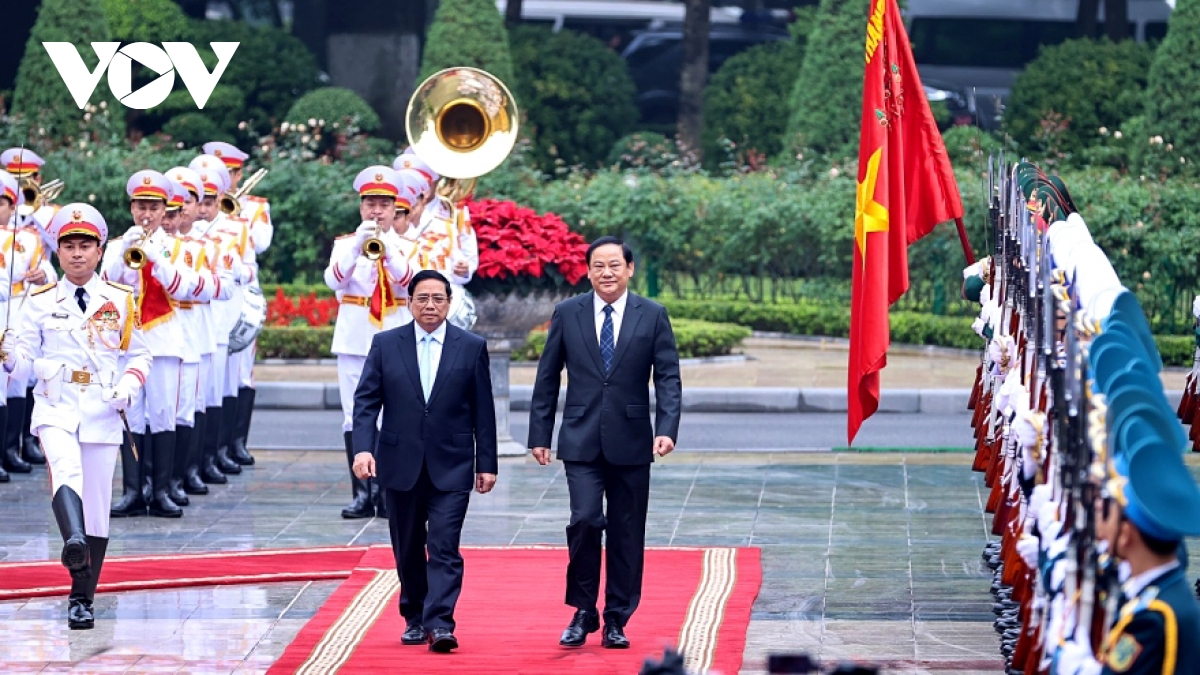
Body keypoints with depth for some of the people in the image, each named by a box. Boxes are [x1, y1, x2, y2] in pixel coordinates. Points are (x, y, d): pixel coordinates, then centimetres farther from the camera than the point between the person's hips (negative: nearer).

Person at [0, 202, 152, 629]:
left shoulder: (121, 301, 7)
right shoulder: (41, 302, 6)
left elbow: (139, 354, 13)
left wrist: (129, 386, -7)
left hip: (102, 413, 1)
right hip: (55, 408, -1)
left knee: (97, 506, 3)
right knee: (66, 469, -32)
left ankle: (82, 600, 13)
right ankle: (73, 543, -57)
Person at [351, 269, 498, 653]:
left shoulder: (472, 347, 2)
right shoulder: (385, 345, 4)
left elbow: (483, 410, 4)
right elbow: (366, 401, 0)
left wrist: (486, 463, 1)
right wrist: (362, 448, -15)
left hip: (450, 466, -2)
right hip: (400, 464, 2)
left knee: (444, 547, -11)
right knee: (408, 549, 10)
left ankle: (440, 625, -17)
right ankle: (415, 619, 23)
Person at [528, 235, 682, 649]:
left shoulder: (652, 316, 2)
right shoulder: (567, 314, 4)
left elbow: (668, 378, -1)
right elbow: (547, 378, 8)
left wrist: (667, 429, -15)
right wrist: (539, 434, 4)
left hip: (630, 441, 1)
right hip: (581, 440, 0)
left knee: (626, 533, 4)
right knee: (585, 519, -14)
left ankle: (616, 620, 15)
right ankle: (583, 611, 1)